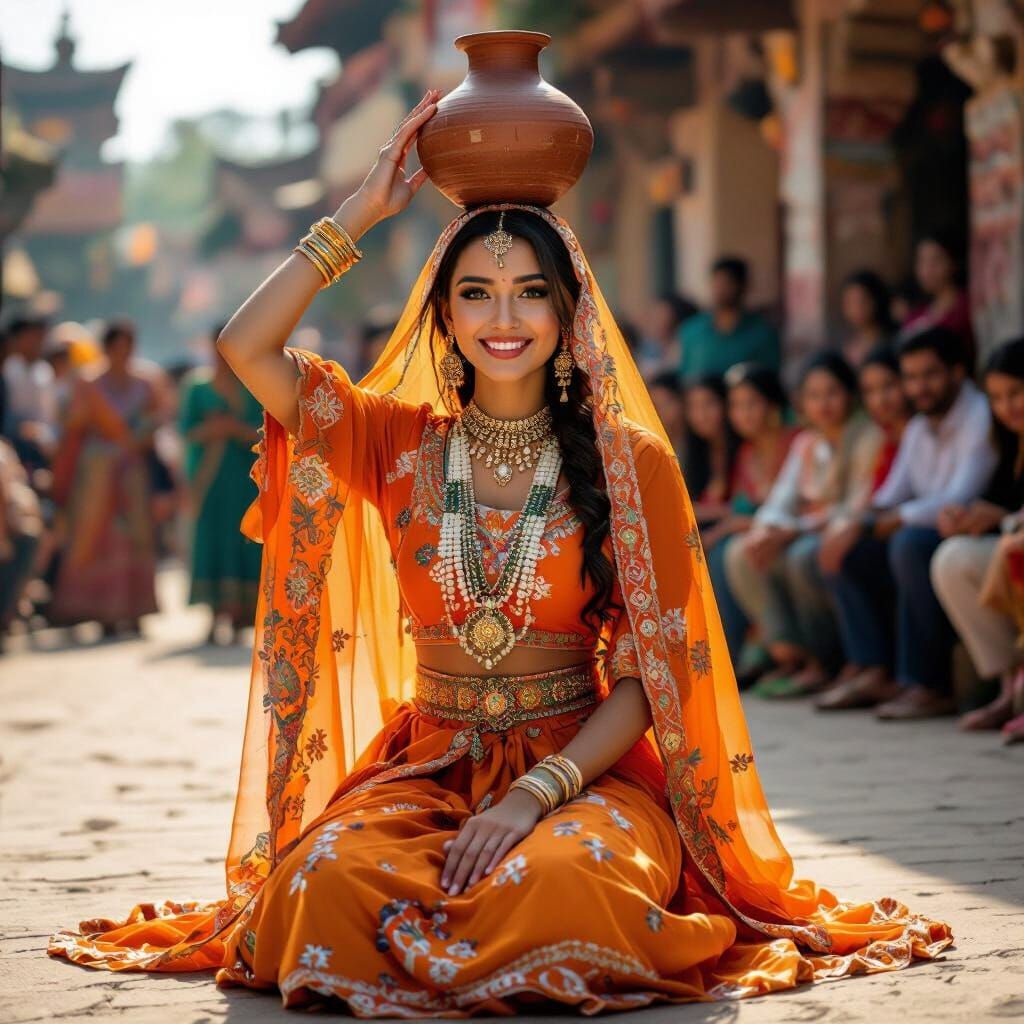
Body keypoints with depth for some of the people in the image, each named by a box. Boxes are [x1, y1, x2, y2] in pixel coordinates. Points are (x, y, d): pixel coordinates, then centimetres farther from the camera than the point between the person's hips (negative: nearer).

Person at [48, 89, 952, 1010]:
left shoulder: (631, 464, 0)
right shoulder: (397, 443, 7)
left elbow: (645, 679, -4)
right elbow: (246, 346, -5)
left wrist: (534, 796, -18)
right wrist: (361, 213, -1)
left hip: (580, 765, -1)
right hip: (428, 762, 2)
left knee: (563, 876, -37)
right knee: (331, 876, -32)